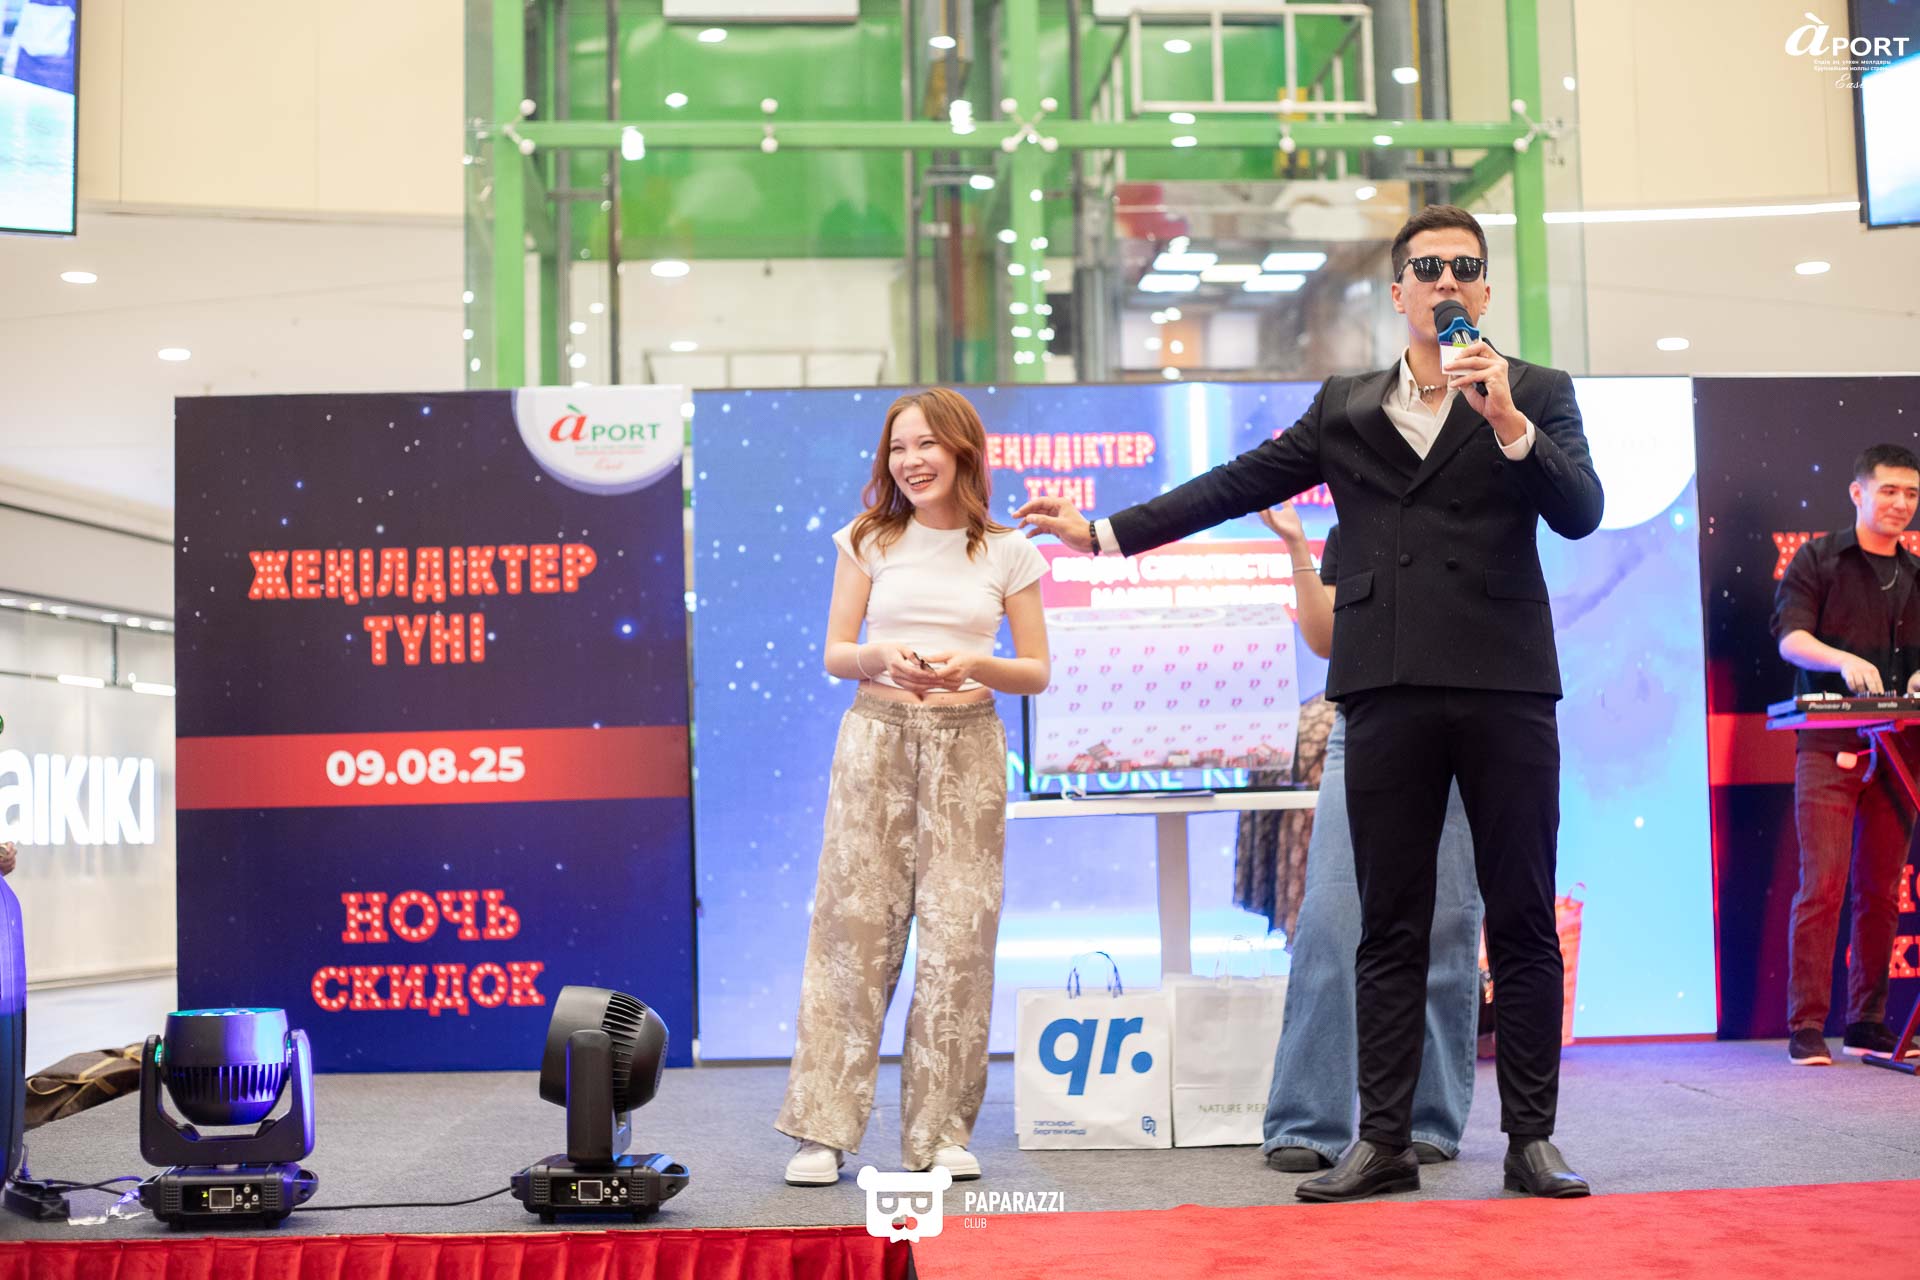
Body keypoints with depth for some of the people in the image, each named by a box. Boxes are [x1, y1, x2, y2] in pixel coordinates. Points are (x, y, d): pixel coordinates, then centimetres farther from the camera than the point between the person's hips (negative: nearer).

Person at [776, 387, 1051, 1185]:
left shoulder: (1006, 552, 5)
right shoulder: (870, 541, 6)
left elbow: (1038, 671, 6)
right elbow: (834, 653, 6)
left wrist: (973, 665, -13)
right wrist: (882, 656, -15)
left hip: (967, 745, 0)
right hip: (877, 737, 0)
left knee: (959, 934, -1)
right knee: (854, 924, -3)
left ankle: (941, 1131, 10)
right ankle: (824, 1129, 4)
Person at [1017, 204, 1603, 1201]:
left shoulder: (1535, 393, 9)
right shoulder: (1344, 407, 16)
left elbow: (1581, 512, -3)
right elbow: (1238, 485, 17)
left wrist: (1509, 423, -16)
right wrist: (1104, 532, 14)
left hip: (1505, 686, -1)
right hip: (1389, 688, 2)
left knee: (1523, 921, 1)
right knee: (1389, 927, 4)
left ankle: (1530, 1138, 10)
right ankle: (1384, 1142, 9)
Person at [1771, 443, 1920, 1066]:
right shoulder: (1819, 559, 3)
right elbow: (1790, 637, -8)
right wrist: (1843, 659, -27)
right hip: (1829, 746, -5)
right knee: (1822, 885, -9)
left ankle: (1867, 1023, 13)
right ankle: (1806, 1027, -6)